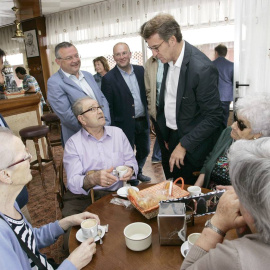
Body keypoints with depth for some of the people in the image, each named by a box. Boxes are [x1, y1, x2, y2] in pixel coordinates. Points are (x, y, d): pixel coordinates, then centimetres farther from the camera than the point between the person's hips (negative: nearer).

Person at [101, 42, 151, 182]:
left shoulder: (141, 71, 3)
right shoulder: (108, 78, -11)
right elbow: (108, 107, -10)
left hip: (143, 122, 6)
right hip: (125, 125, -5)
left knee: (144, 151, 21)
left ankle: (138, 172, 46)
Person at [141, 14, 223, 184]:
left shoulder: (202, 68, -25)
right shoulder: (169, 59, 0)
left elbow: (213, 117, -21)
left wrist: (184, 145, -19)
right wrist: (166, 135, 9)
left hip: (193, 144, -7)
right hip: (173, 137, 7)